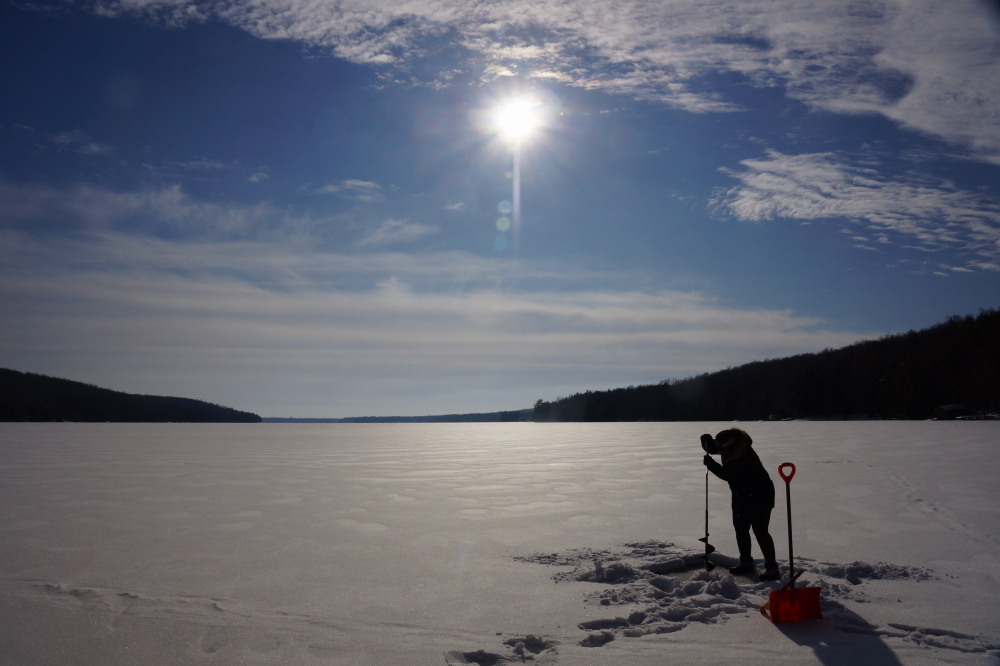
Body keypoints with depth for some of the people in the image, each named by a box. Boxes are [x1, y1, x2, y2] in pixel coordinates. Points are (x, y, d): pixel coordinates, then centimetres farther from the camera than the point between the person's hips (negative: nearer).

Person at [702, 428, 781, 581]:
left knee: (759, 530, -11)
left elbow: (729, 476, -34)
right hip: (741, 494, 9)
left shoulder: (746, 457, -34)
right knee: (740, 528, 14)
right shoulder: (728, 446, -10)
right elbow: (711, 448, 7)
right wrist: (706, 441, -15)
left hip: (760, 495, -9)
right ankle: (746, 563, 28)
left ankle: (772, 568, -5)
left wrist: (712, 465, -33)